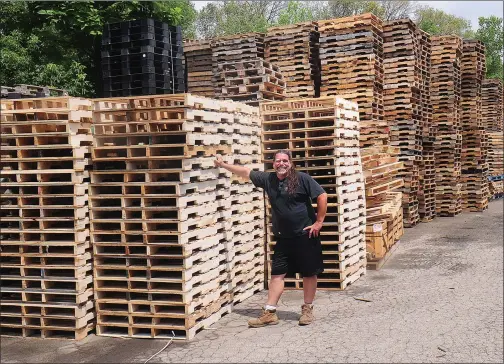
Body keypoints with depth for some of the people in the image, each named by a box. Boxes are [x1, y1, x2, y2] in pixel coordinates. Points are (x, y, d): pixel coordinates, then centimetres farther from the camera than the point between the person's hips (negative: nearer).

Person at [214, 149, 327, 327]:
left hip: (305, 235, -4)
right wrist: (223, 165, 14)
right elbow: (246, 172, 13)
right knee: (277, 274, 4)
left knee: (309, 273, 5)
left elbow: (322, 196, -10)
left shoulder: (302, 178, -10)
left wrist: (319, 221, -11)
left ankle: (307, 310, 20)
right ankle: (269, 313, 8)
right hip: (283, 237, 5)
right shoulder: (268, 179, 4)